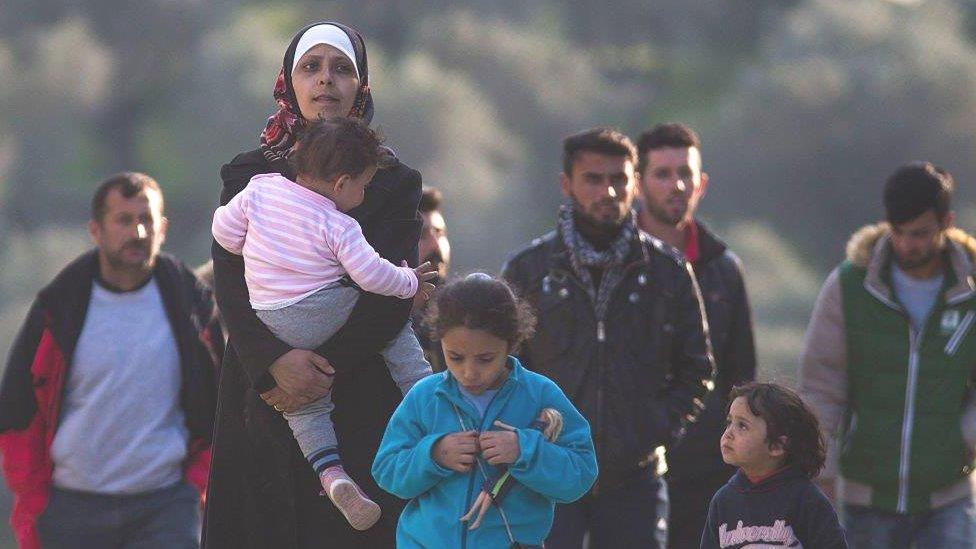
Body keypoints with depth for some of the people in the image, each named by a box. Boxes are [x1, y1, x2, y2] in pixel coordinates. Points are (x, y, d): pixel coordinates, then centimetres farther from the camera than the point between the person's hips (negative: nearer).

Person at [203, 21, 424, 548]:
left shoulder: (394, 181, 6)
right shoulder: (248, 176, 9)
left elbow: (392, 295, -5)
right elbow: (232, 285, -2)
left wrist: (327, 366, -18)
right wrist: (275, 361, -20)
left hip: (360, 400, -1)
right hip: (264, 397, 1)